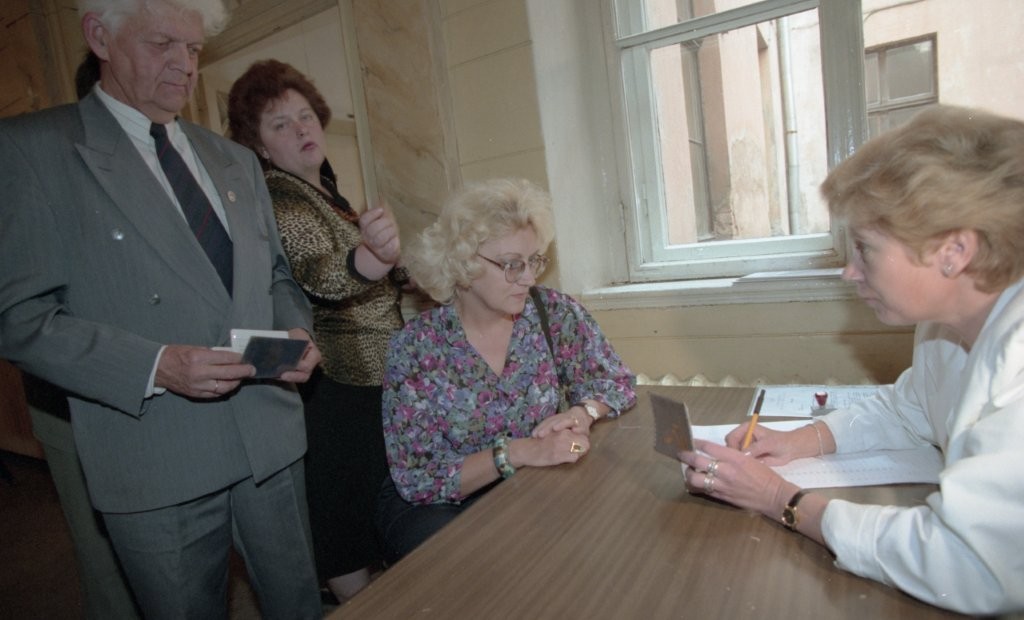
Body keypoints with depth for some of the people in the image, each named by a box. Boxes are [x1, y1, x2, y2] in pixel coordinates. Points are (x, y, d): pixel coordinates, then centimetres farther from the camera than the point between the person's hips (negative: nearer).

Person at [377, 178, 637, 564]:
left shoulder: (553, 313, -9)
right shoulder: (415, 347, -16)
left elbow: (617, 382, 2)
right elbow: (417, 479, -18)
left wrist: (583, 413, -20)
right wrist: (517, 452, -31)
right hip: (434, 506, -3)